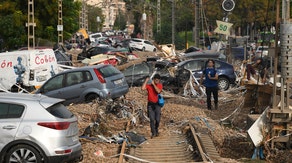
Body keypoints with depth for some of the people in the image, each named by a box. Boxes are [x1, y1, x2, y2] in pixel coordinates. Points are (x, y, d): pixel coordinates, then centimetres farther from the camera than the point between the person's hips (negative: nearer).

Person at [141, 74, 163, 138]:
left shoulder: (160, 85, 1)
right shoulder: (148, 85, -2)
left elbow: (158, 91, -19)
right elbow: (143, 88, -22)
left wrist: (153, 84, -16)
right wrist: (146, 81, -15)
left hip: (157, 104, 1)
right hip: (150, 104, -1)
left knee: (157, 119, -2)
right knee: (152, 119, -9)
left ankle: (156, 130, 25)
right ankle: (153, 133, -4)